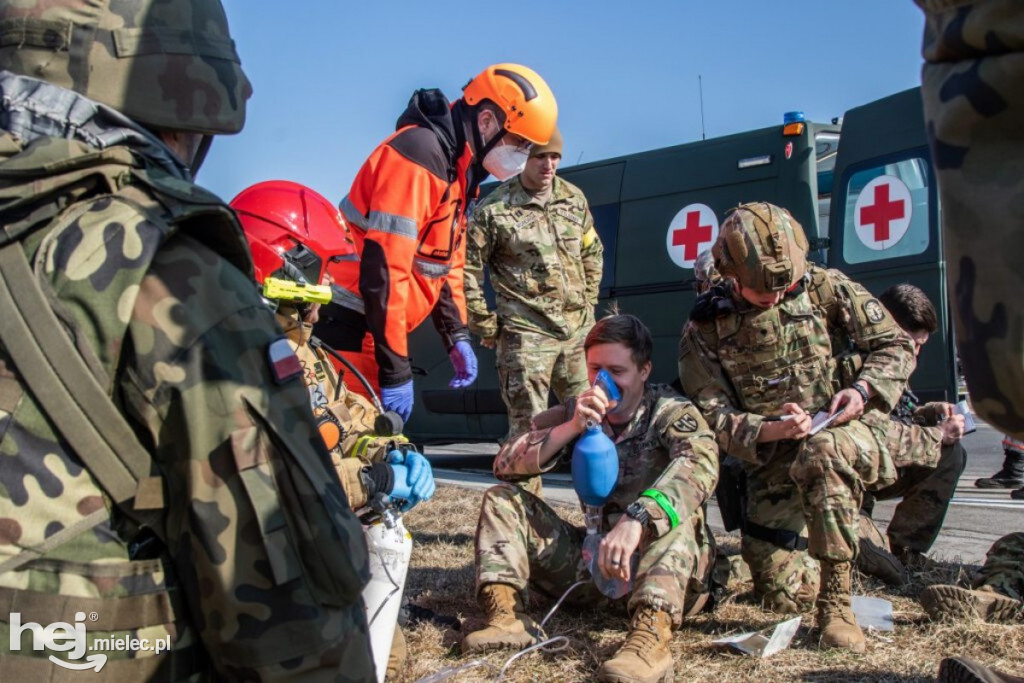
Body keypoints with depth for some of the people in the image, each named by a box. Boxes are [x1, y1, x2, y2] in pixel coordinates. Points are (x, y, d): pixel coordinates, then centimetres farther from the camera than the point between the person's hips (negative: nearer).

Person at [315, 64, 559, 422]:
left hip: (371, 328, 10)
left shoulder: (458, 168, 13)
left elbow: (446, 261, 21)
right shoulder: (421, 154, -19)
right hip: (348, 325, -10)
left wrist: (457, 335, 14)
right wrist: (395, 369, -22)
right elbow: (384, 266, -24)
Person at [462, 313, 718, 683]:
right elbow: (505, 465, -5)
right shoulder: (577, 412, 5)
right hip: (596, 559, 4)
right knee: (502, 499, -5)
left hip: (664, 566, -4)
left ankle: (651, 633, -51)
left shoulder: (671, 412, -8)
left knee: (675, 515, -34)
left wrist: (635, 521, -48)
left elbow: (700, 463, -32)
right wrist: (571, 428, -21)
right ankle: (507, 614, -24)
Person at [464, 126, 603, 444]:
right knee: (528, 426, -4)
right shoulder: (494, 210, -9)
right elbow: (467, 269, -6)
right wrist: (486, 326, -4)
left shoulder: (574, 199, 9)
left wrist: (588, 302, 16)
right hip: (527, 334, -5)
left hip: (579, 330, 6)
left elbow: (592, 253, 22)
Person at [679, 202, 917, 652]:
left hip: (847, 438, -2)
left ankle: (836, 600, -27)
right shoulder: (706, 328, -4)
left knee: (821, 451, -41)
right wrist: (768, 430, -26)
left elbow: (895, 345, 3)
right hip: (771, 466, 2)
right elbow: (712, 415, -7)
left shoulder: (824, 289, -4)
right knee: (780, 596, 3)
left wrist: (864, 388, -18)